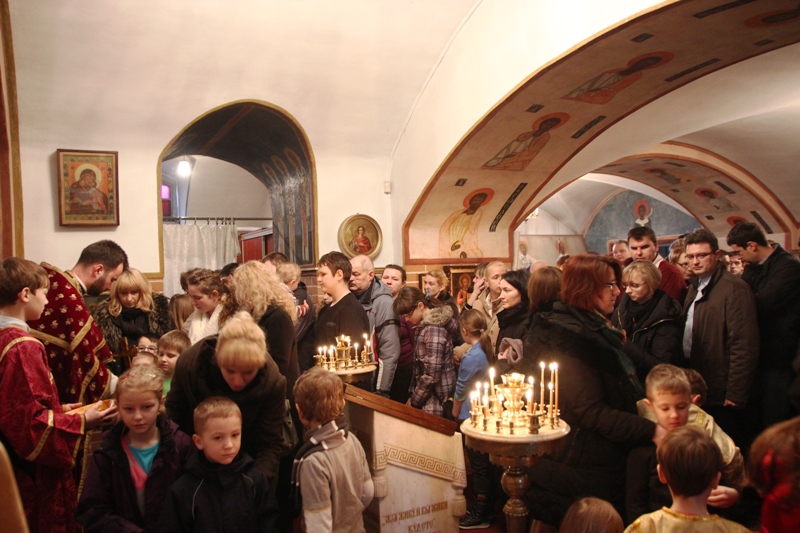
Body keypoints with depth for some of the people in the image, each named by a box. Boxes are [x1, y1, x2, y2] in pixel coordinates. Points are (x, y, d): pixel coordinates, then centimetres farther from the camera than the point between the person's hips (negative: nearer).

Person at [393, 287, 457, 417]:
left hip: (435, 400, -8)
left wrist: (414, 401, -9)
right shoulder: (424, 325, 9)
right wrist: (413, 394, 6)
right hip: (429, 396, 8)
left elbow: (431, 376, -20)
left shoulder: (433, 329, -19)